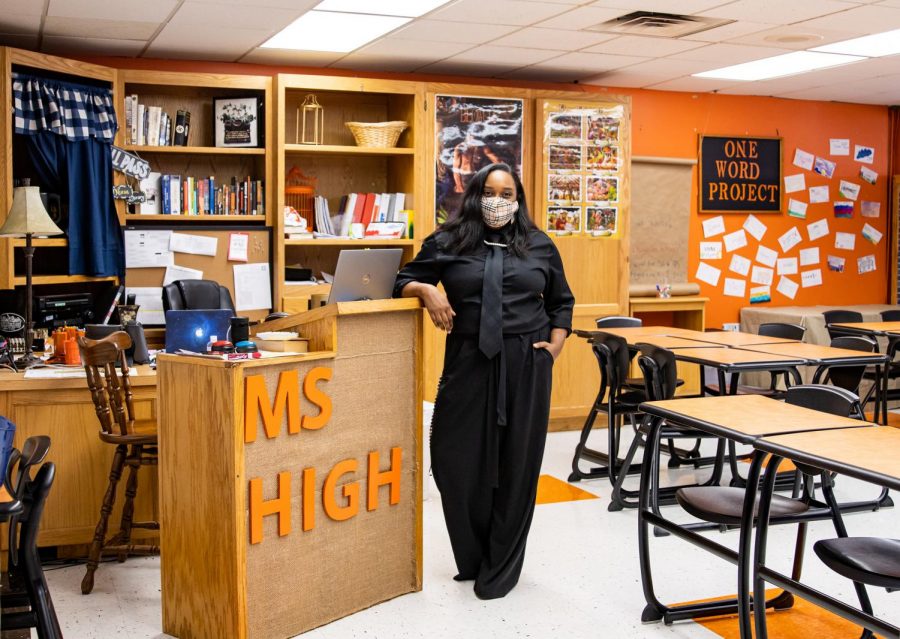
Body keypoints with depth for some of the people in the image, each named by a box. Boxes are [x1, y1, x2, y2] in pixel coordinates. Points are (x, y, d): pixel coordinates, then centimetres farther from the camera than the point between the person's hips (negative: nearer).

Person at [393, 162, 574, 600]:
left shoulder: (539, 246, 9)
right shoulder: (447, 243, 5)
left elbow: (561, 302, 19)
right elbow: (404, 283, 11)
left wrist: (554, 346, 4)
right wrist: (427, 291, -10)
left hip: (526, 365, 0)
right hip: (468, 362, 0)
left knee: (516, 465, 3)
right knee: (457, 460, -1)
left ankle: (501, 569, 19)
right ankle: (472, 558, 23)